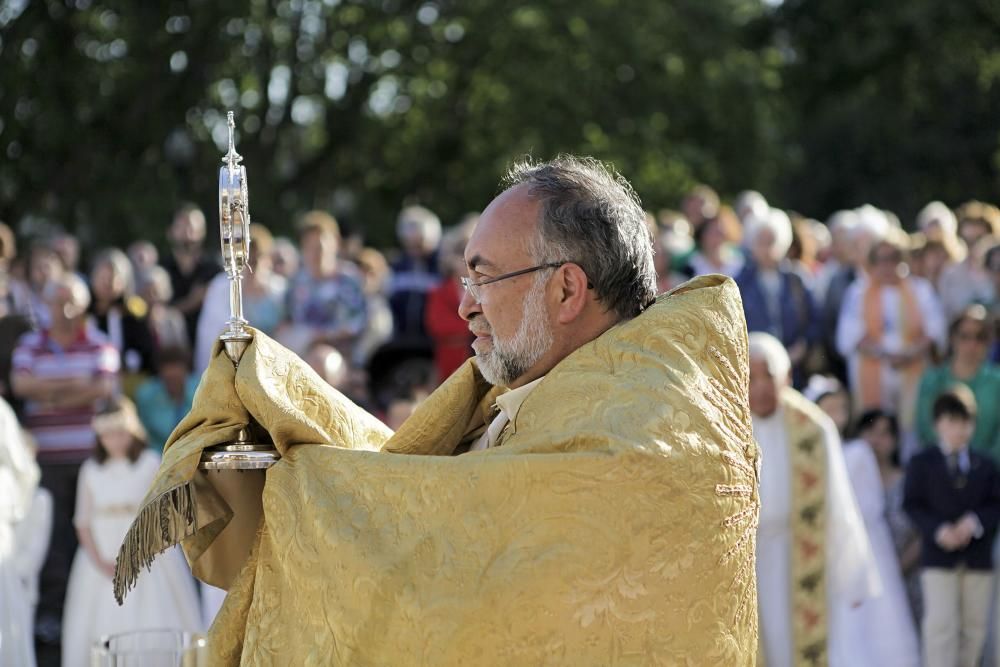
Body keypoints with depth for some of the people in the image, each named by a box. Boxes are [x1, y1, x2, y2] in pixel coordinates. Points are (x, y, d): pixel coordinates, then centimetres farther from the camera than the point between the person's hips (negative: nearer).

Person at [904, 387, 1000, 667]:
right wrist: (938, 530, -19)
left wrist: (976, 522, -15)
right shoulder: (922, 463, 2)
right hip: (938, 558, -4)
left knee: (974, 624, 8)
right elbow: (912, 504, -4)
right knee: (941, 622, -12)